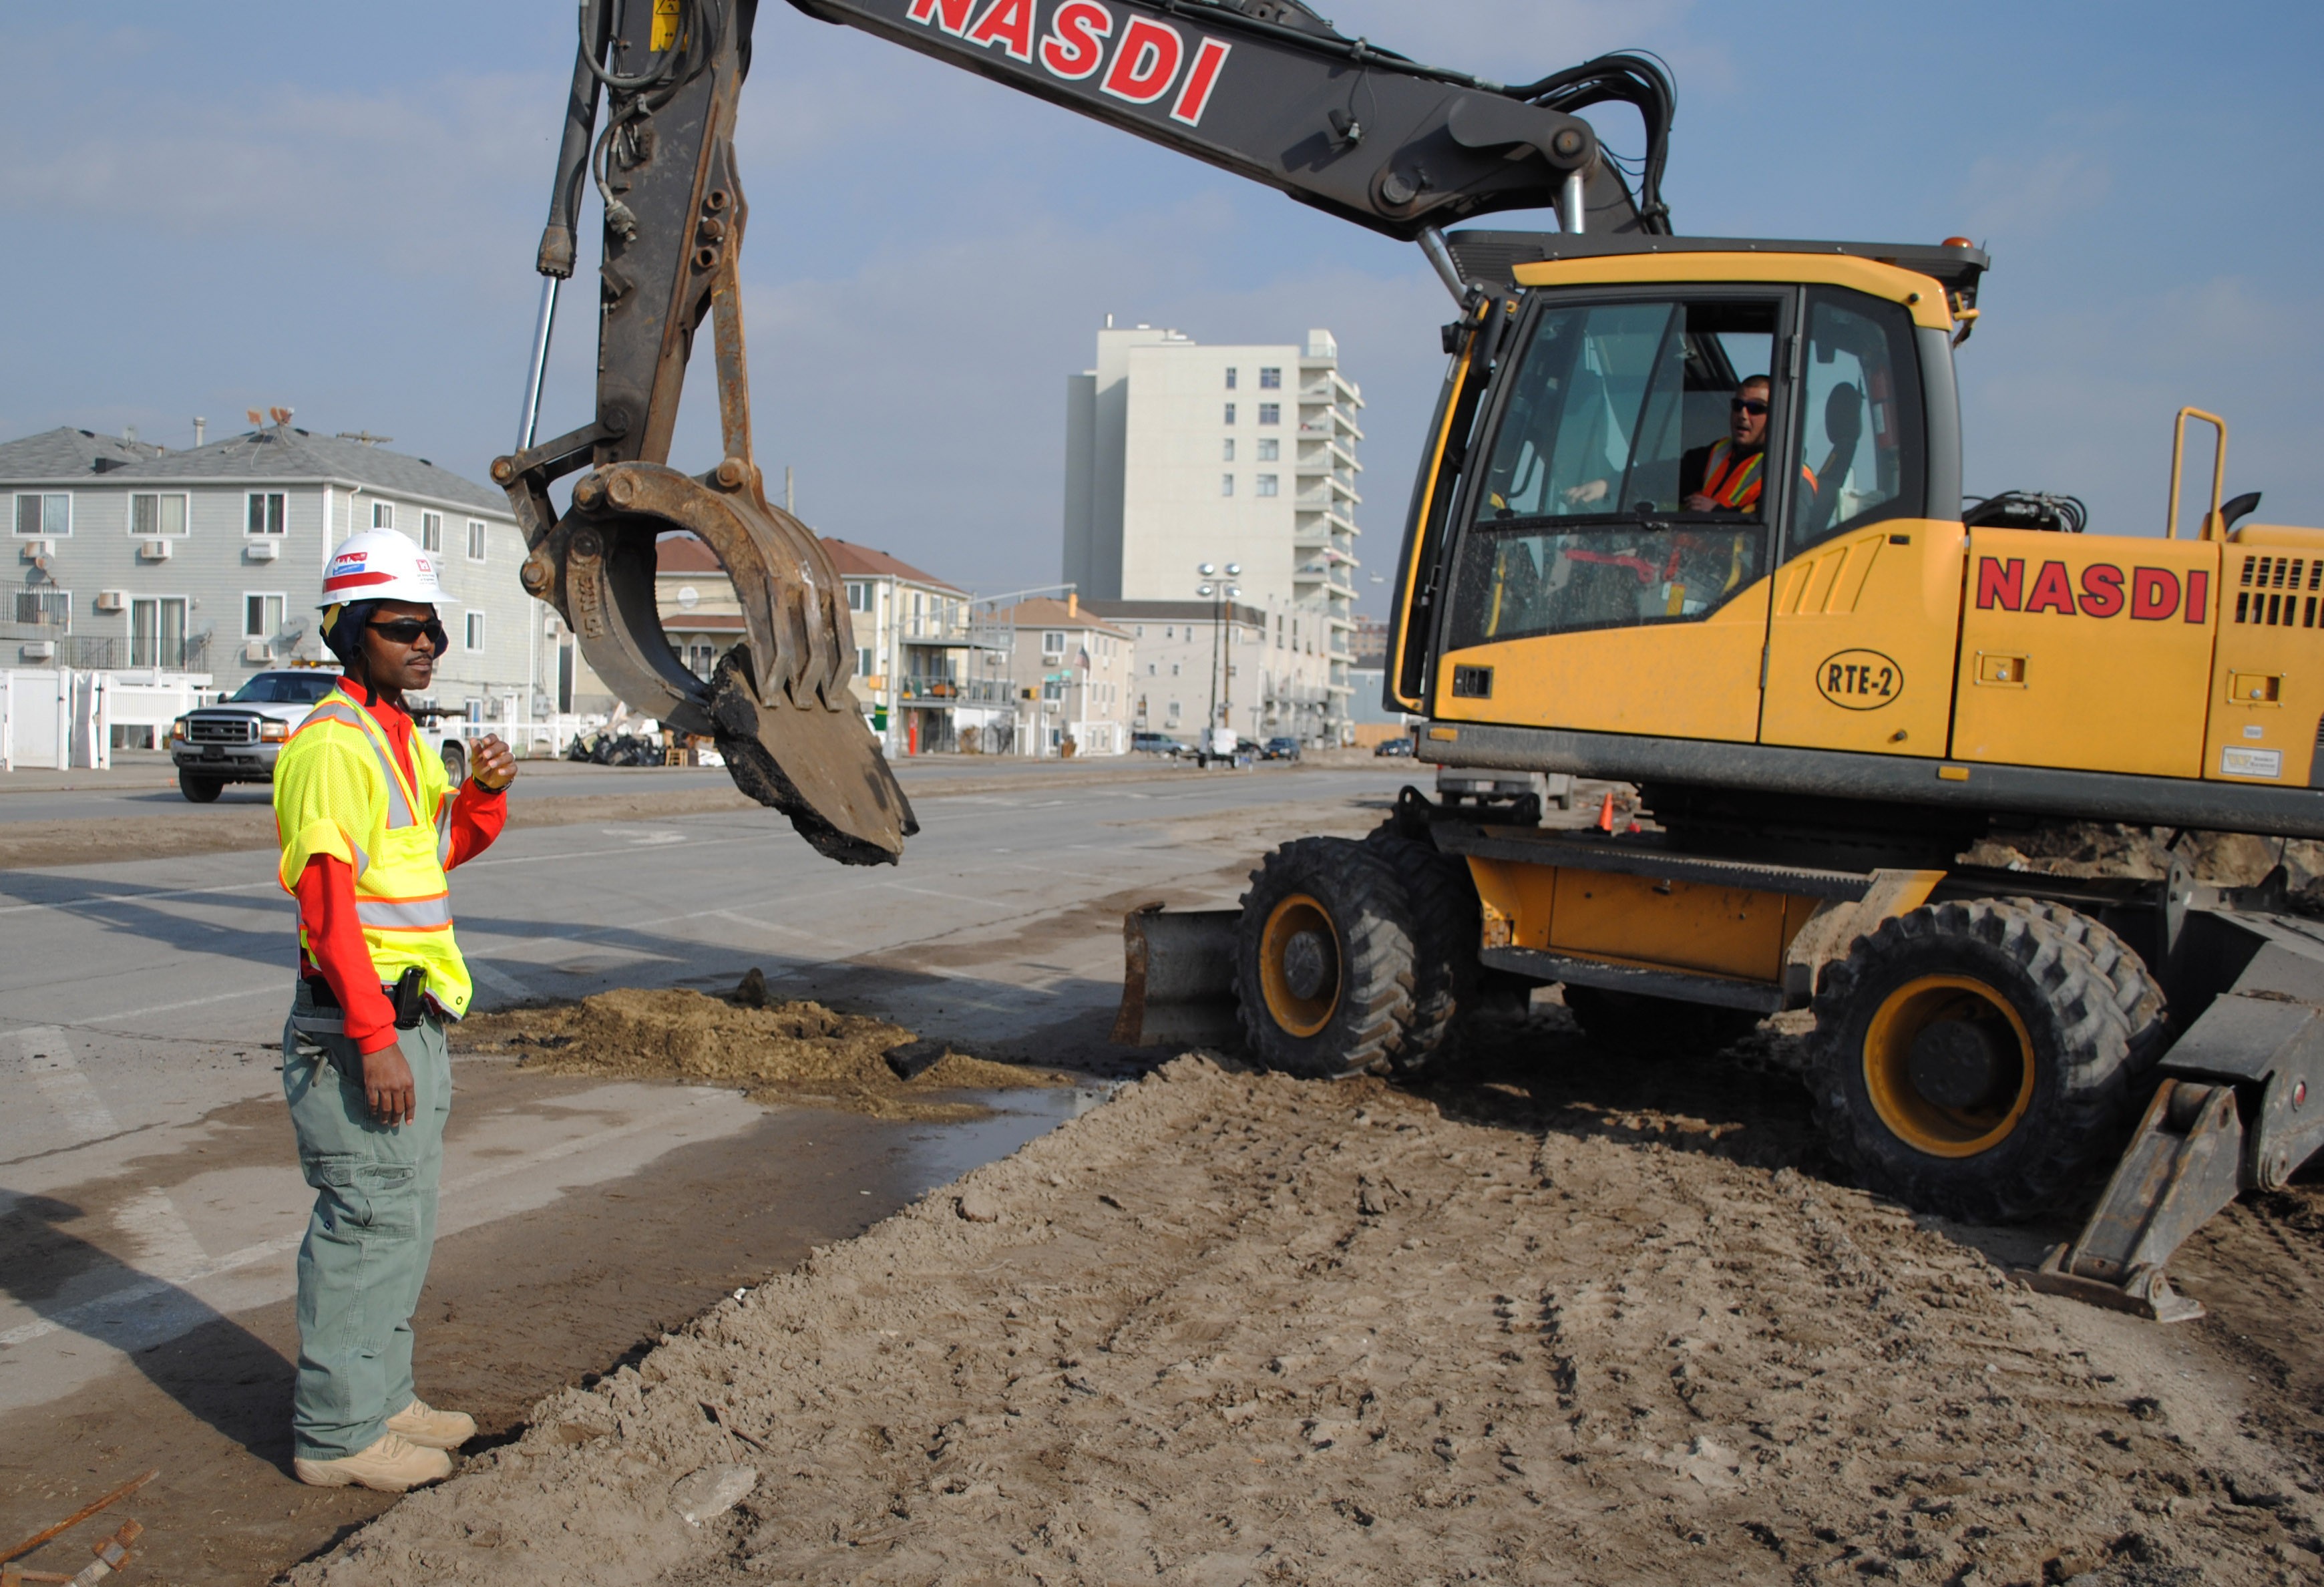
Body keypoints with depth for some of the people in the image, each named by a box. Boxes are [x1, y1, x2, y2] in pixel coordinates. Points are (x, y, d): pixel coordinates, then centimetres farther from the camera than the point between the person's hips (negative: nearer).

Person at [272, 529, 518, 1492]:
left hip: (408, 1020, 10)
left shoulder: (399, 738, 15)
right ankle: (336, 1435, 9)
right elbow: (327, 900, -22)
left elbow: (444, 849, 24)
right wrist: (374, 1038, -25)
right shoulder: (334, 744, -16)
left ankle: (380, 1399, 30)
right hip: (360, 1027, -10)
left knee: (402, 1220, 17)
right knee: (369, 1223, -3)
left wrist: (482, 793, 3)